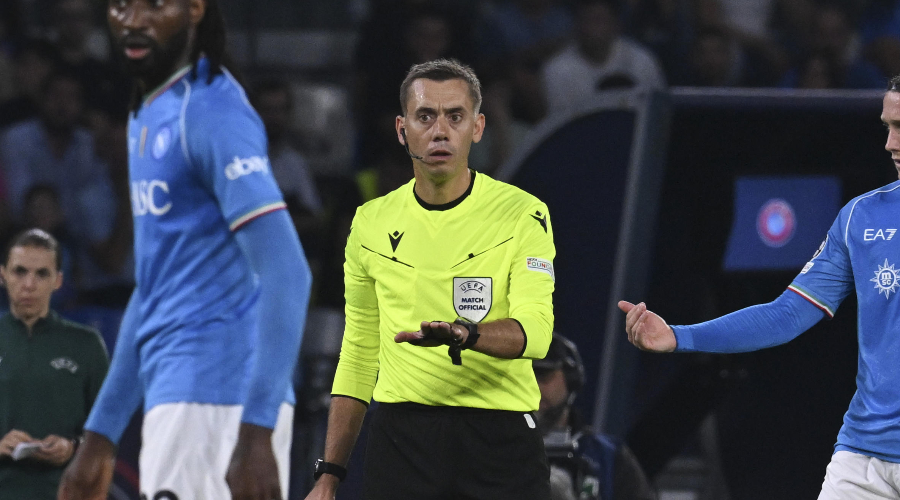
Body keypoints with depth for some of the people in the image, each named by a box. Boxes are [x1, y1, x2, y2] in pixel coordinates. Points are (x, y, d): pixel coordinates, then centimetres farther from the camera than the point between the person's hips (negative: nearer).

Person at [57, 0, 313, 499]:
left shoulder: (211, 111, -11)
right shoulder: (147, 116, 19)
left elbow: (285, 274, -19)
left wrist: (256, 431, -27)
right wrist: (100, 434, 25)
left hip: (216, 400, -9)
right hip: (174, 396, 9)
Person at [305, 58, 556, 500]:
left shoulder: (523, 214, -1)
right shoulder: (371, 222, 9)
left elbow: (535, 330, -14)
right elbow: (358, 351, 15)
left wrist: (466, 333, -35)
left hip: (500, 437, -2)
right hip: (400, 439, 2)